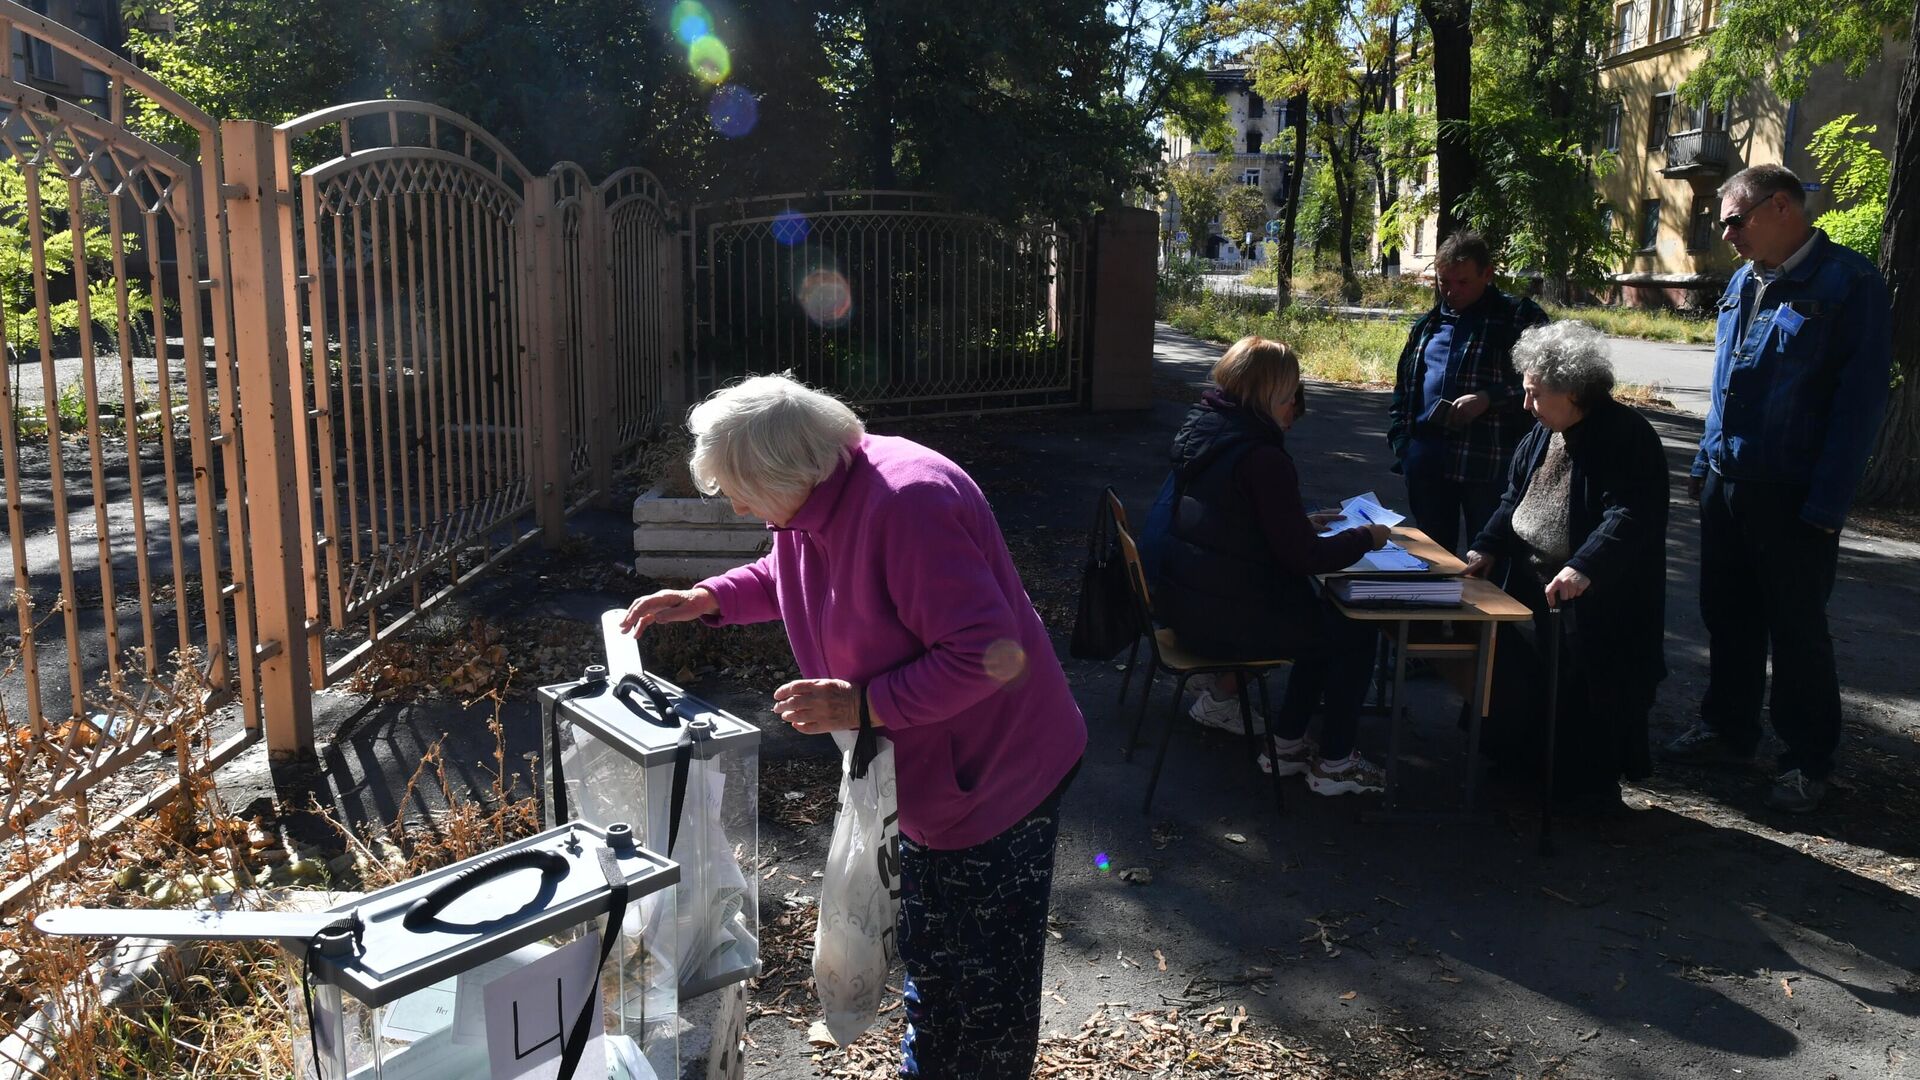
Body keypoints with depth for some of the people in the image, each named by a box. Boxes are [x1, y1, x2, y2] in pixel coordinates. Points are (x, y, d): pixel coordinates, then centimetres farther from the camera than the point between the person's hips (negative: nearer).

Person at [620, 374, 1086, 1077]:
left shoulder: (907, 504, -32)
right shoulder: (811, 501, -2)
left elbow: (992, 654, -33)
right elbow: (785, 576, 21)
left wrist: (862, 706, -29)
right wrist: (704, 599, 6)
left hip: (996, 774, -9)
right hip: (929, 773, 10)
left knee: (984, 971, 7)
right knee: (928, 952, 27)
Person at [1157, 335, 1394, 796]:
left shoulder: (1203, 430, 5)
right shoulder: (1260, 457, -23)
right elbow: (1303, 557, -19)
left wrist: (1301, 523, 16)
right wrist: (1367, 537, -3)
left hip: (1186, 602, 9)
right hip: (1226, 617, -9)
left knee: (1324, 618, 24)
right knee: (1354, 634, 9)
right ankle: (1334, 764, 18)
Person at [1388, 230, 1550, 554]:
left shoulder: (1519, 317, -2)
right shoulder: (1428, 324, 16)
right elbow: (1403, 387, 22)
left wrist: (1489, 398, -19)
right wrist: (1401, 441, 9)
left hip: (1490, 463, -5)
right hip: (1427, 463, 5)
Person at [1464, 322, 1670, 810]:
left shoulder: (1628, 437, -17)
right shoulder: (1540, 436, 9)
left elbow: (1630, 516, -27)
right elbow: (1514, 499, 18)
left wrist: (1584, 567, -39)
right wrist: (1487, 548, 4)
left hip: (1598, 606, -8)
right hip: (1533, 594, 8)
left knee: (1587, 696, 0)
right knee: (1520, 683, 15)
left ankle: (1591, 785, 17)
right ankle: (1524, 762, 33)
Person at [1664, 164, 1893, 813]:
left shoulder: (1850, 285, -12)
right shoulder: (1744, 283, 9)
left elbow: (1861, 401, -14)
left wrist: (1826, 506, -17)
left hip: (1794, 498, -6)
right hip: (1727, 485, 7)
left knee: (1797, 632, 5)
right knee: (1727, 617, 16)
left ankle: (1809, 762, 20)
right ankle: (1728, 733, 31)